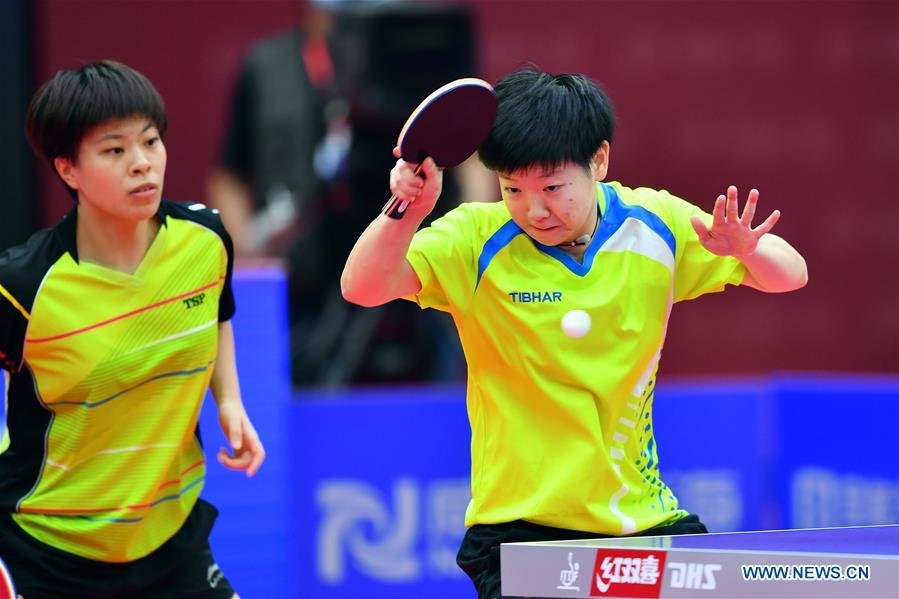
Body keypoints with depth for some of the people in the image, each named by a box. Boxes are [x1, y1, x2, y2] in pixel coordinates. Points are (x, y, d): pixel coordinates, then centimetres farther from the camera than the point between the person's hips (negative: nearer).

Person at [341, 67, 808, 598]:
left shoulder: (656, 226, -2)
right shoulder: (477, 240, -10)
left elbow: (789, 275, 3)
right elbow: (363, 288, -20)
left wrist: (745, 250, -20)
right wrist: (408, 211, -38)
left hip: (644, 515, 3)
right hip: (519, 528, -3)